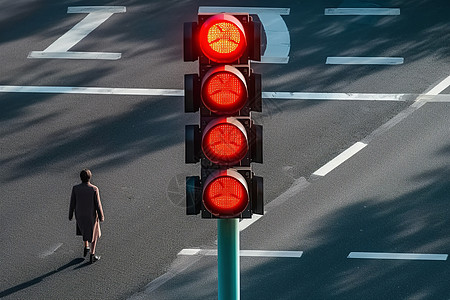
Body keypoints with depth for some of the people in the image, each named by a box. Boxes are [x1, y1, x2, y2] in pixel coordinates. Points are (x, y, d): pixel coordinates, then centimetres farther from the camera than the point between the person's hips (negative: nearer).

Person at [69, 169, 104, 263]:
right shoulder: (94, 189, -26)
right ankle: (92, 255, 26)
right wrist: (101, 216, -2)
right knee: (93, 233, 20)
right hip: (91, 215, -2)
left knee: (84, 229, 34)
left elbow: (72, 203, -9)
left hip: (80, 214, 2)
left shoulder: (75, 188, -20)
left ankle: (86, 248, 45)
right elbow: (98, 204, -17)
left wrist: (70, 215, 7)